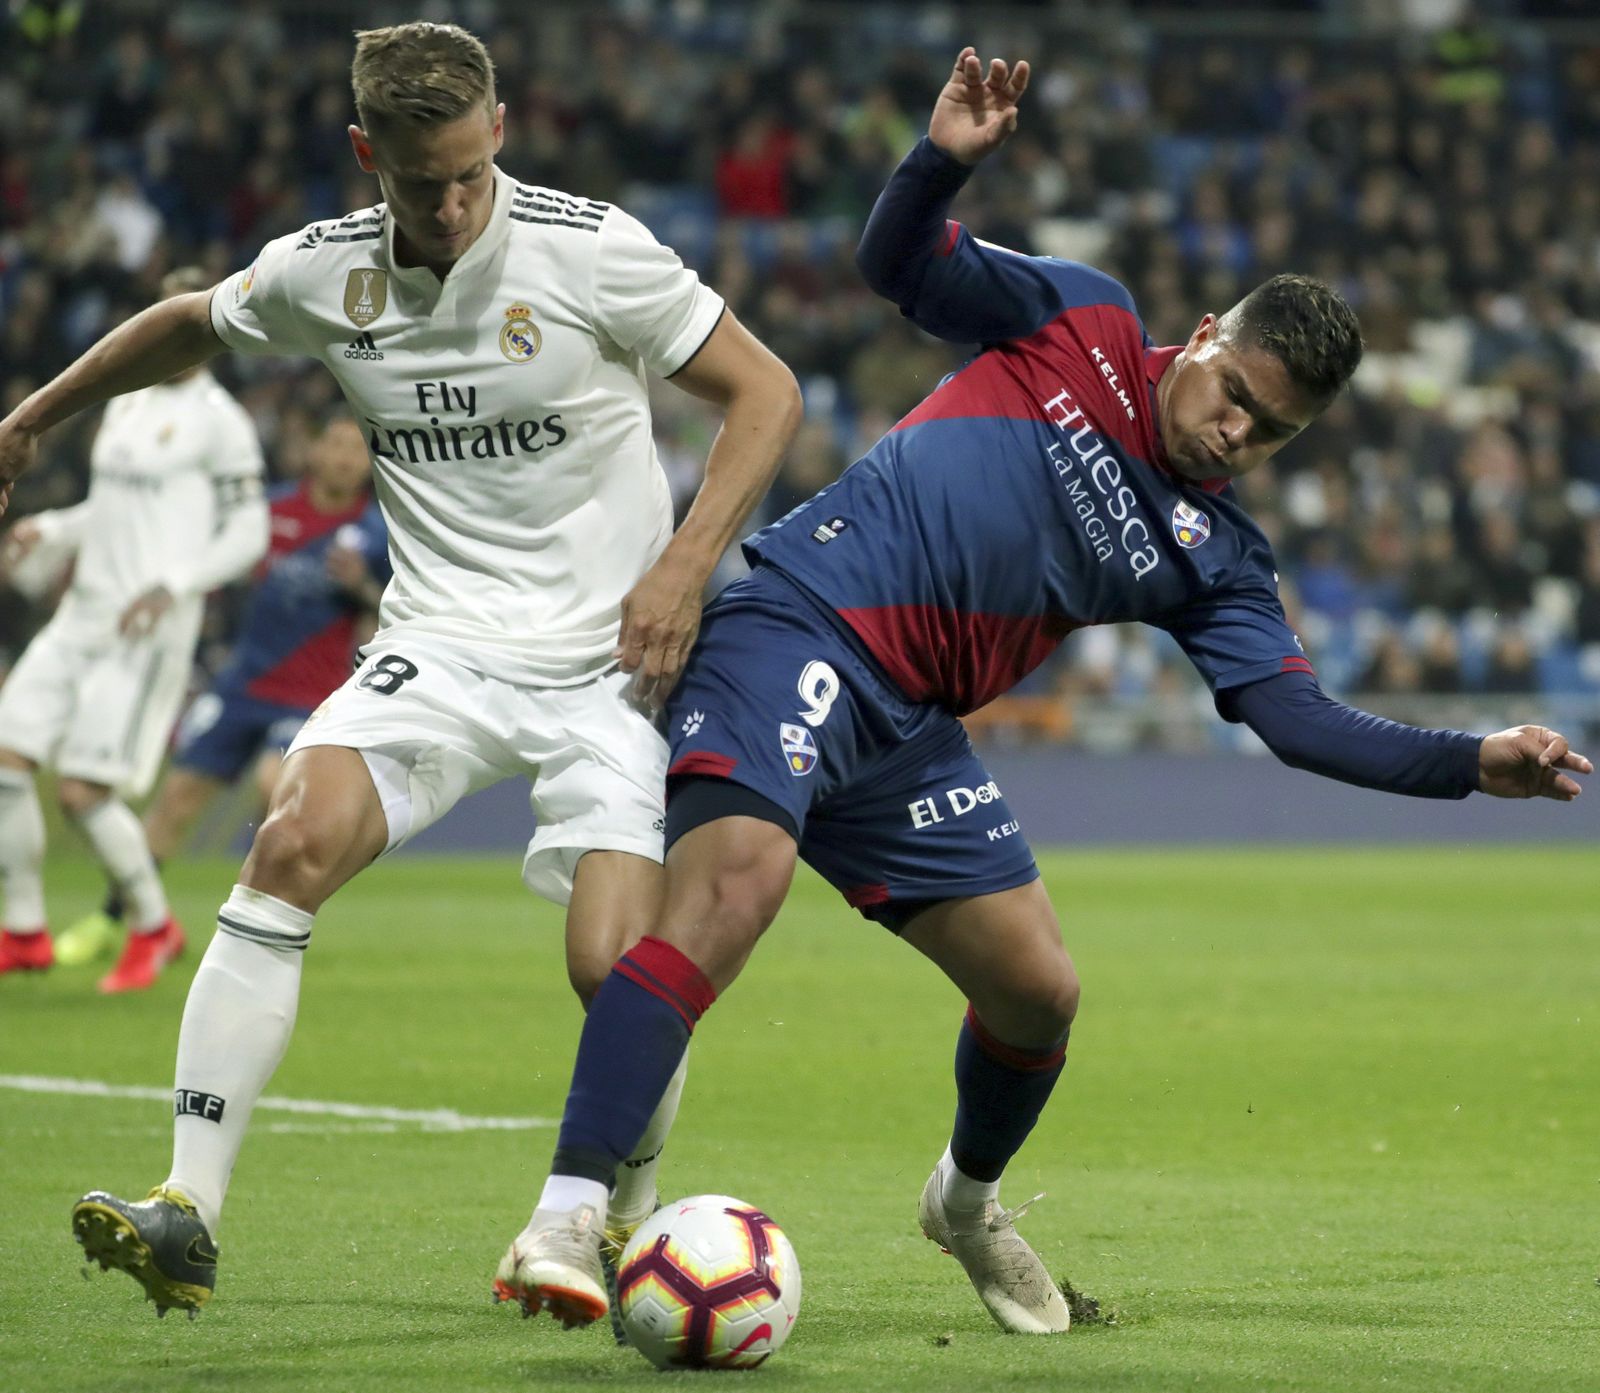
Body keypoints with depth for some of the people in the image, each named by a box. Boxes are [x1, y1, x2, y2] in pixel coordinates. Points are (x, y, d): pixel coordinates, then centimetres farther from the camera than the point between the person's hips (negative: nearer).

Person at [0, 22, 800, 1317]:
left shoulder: (588, 248, -10)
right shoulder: (322, 271, 1)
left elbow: (764, 391, -3)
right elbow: (190, 326, 23)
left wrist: (684, 566, -14)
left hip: (604, 659, -3)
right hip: (439, 644, 3)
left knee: (614, 968, -16)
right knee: (294, 843, -23)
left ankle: (628, 1224, 15)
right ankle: (188, 1212, -23)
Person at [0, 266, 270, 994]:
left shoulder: (219, 421, -7)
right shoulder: (126, 401, 17)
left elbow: (247, 533, -8)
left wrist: (172, 584, -21)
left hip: (150, 626, -8)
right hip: (83, 611, 8)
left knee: (84, 790, -11)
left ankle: (154, 926, 10)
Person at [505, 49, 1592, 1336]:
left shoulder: (1214, 558, 11)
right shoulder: (1087, 327, 3)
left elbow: (1299, 720, 1)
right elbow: (901, 268, -1)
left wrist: (1475, 765, -11)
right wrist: (945, 161, -21)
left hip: (908, 729, 6)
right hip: (795, 629, -6)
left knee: (1039, 991, 5)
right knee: (739, 873, -30)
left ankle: (967, 1204, 39)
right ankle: (569, 1217, -36)